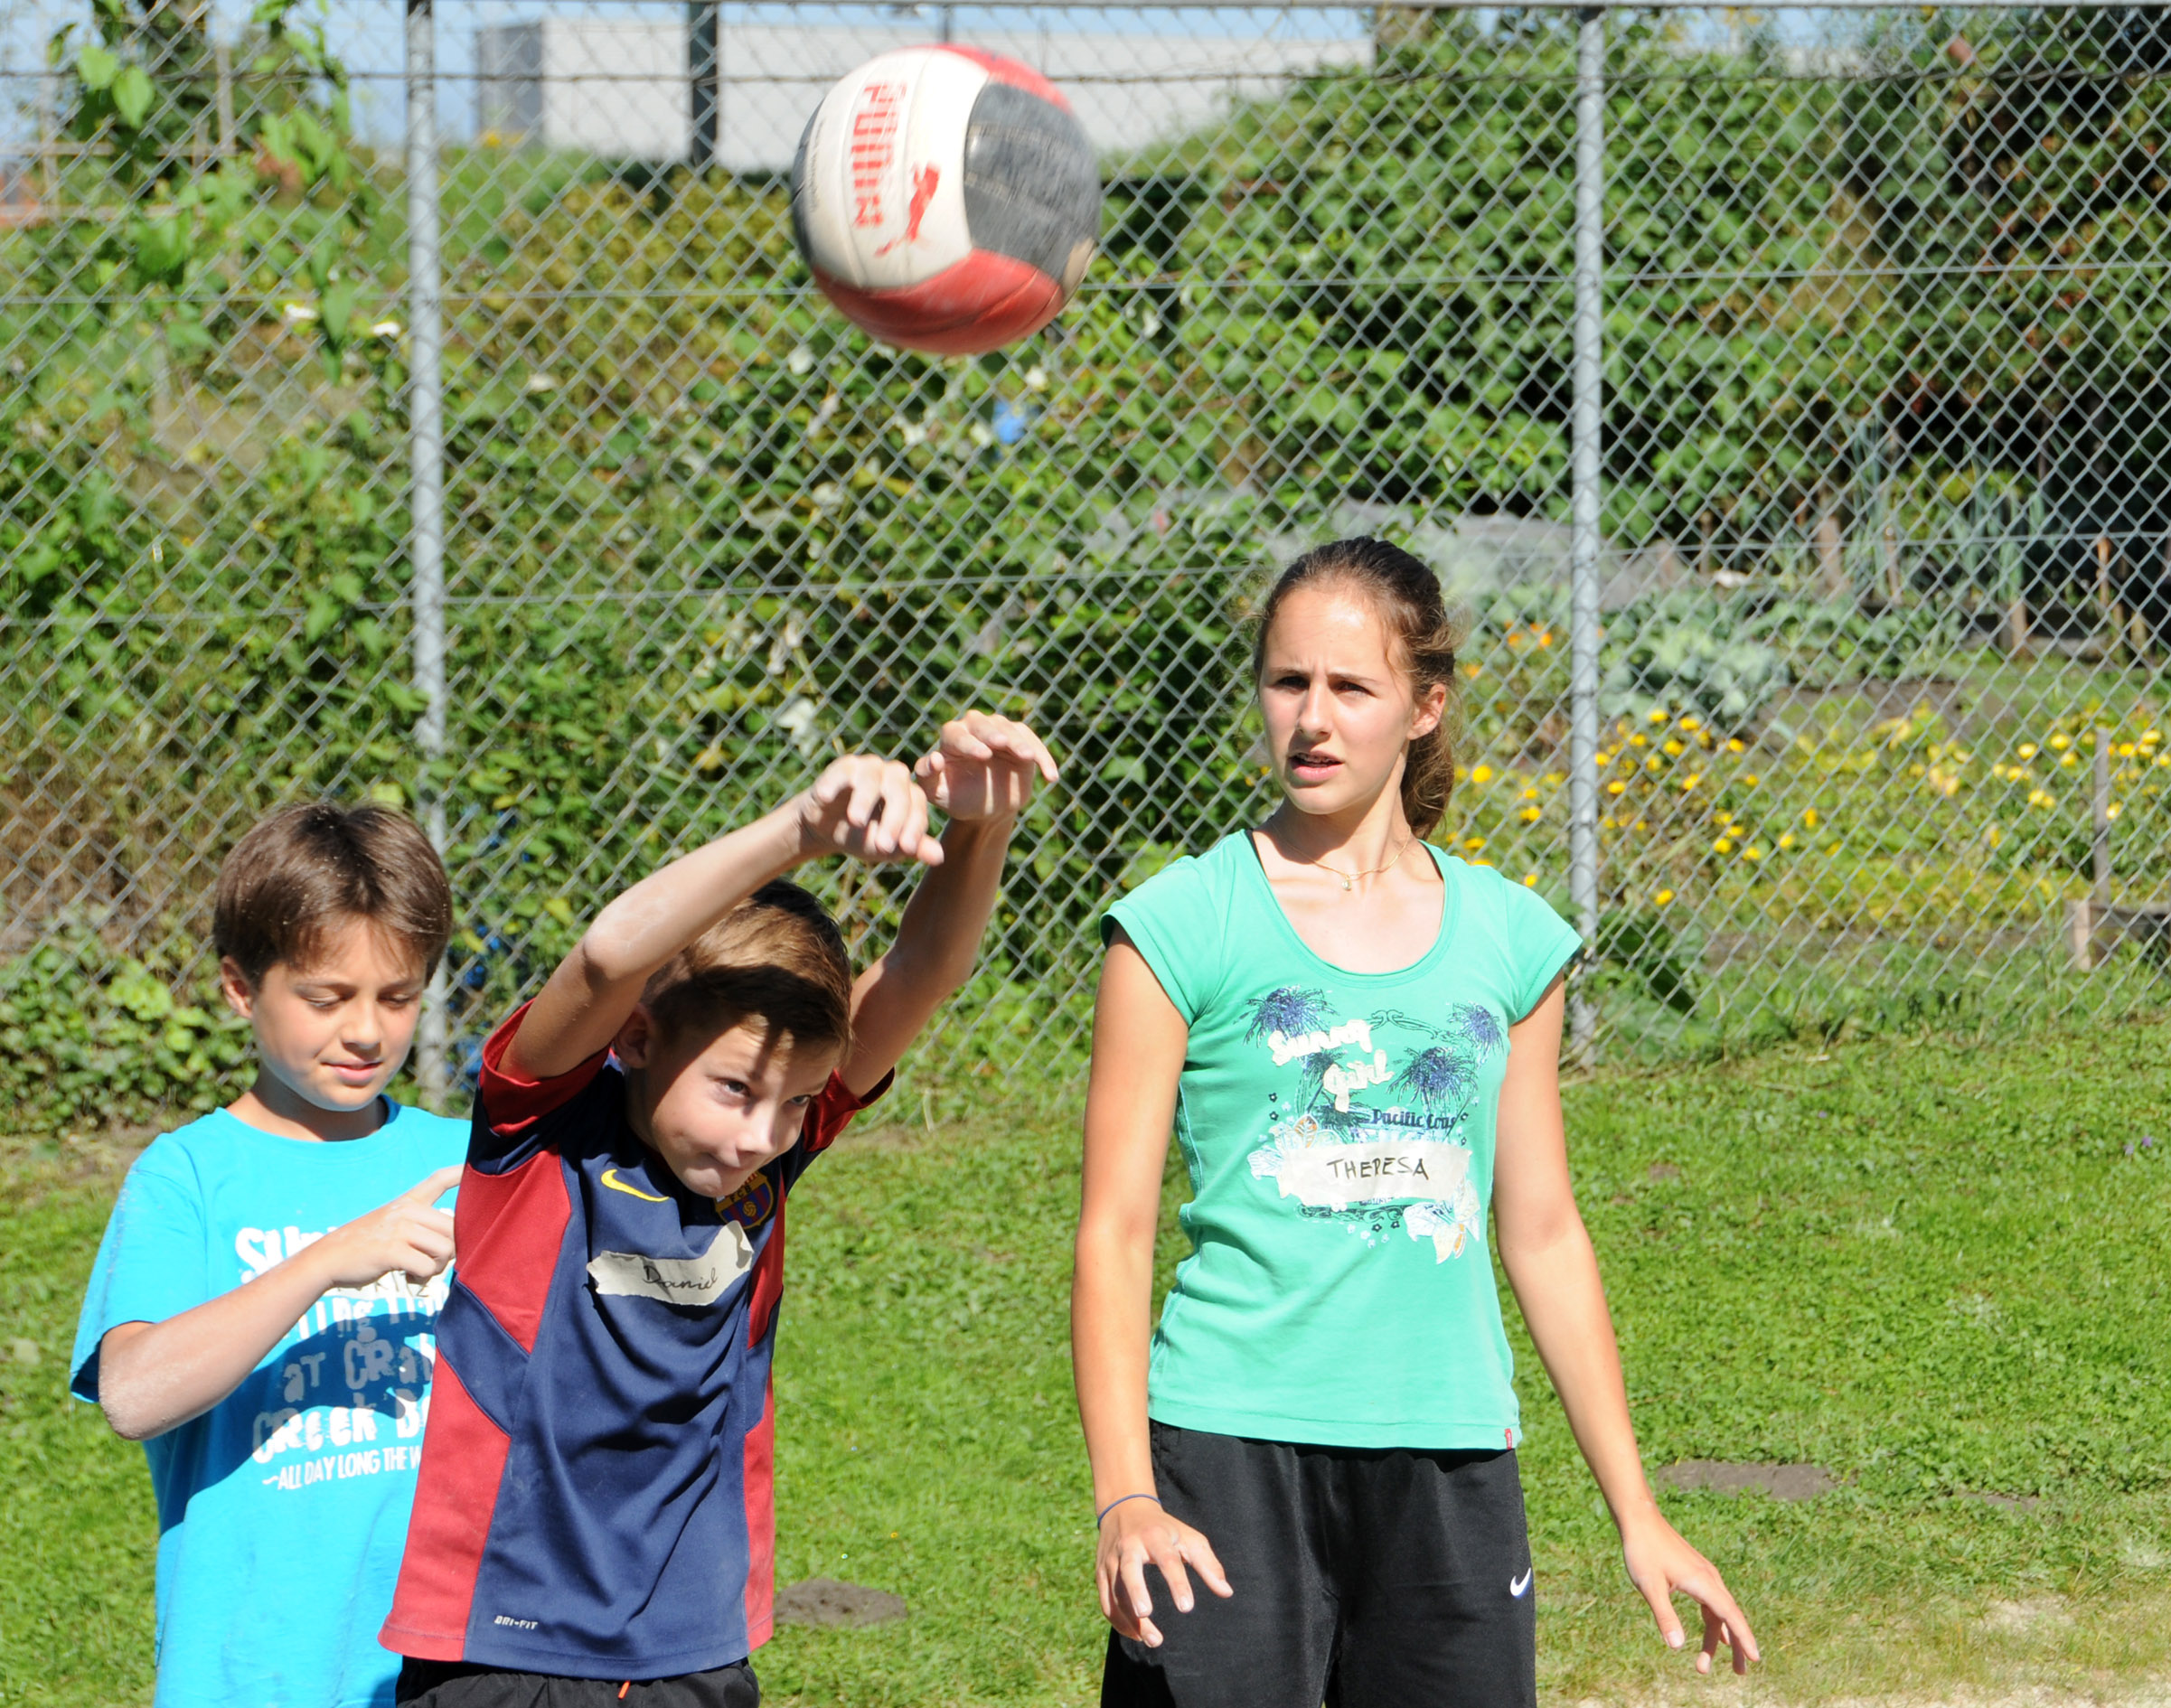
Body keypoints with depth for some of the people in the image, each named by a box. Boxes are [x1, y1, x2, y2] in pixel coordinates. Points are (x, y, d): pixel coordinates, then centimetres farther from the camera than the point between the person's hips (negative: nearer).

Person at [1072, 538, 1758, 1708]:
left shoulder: (1508, 939, 10)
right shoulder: (1183, 927, 0)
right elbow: (1114, 1230, -2)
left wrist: (1637, 1516, 17)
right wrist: (1124, 1498, -14)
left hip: (1451, 1456, 3)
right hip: (1229, 1445, -3)